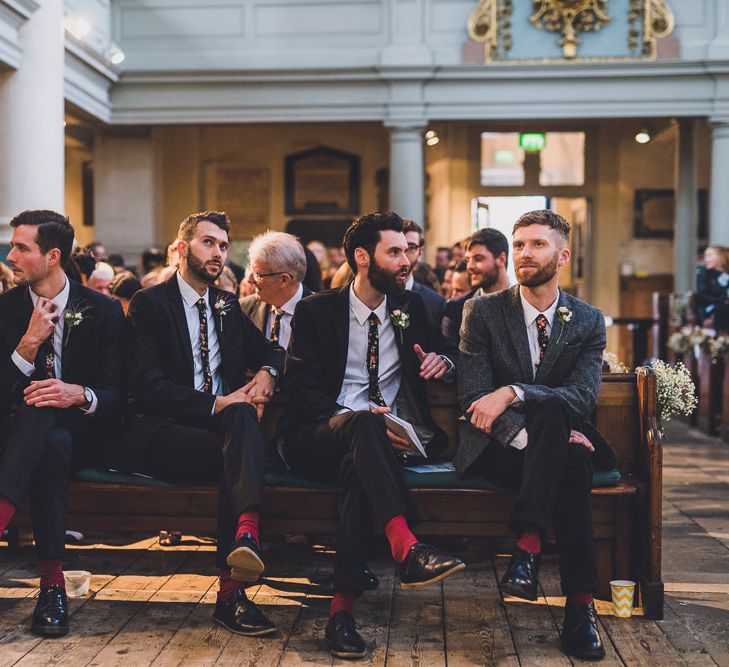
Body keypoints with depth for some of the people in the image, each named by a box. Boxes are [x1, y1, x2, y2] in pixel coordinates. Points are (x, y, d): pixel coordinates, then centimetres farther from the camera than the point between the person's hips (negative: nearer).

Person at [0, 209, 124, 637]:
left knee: (53, 440, -38)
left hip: (80, 432, -1)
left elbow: (116, 397, -3)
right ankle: (52, 580, -42)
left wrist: (80, 394, -26)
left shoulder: (103, 311, 1)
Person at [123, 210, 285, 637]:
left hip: (223, 423, 4)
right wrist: (215, 404, -16)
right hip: (161, 430, -4)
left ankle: (245, 535, -50)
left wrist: (267, 371, 3)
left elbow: (269, 350, 28)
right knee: (237, 455, -34)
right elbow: (147, 388, -9)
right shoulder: (150, 304, 2)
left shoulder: (227, 305, 22)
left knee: (242, 418, -34)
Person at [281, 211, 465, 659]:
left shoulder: (411, 308, 16)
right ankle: (408, 551, -54)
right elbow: (301, 388, -5)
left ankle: (343, 606, -40)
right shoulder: (316, 311, 5)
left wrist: (443, 362, -2)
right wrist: (356, 420, -22)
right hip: (319, 438, -2)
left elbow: (444, 350, 25)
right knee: (362, 423, -38)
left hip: (388, 437, 2)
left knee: (361, 469, -36)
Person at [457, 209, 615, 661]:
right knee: (571, 463, -34)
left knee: (552, 409, -36)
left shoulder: (589, 321, 5)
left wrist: (513, 394, -27)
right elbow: (473, 397, -8)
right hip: (496, 448, -2)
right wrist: (528, 436, -26)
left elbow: (584, 396, -11)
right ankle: (580, 601, -35)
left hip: (558, 442, 2)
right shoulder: (483, 311, 1)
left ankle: (528, 545, -38)